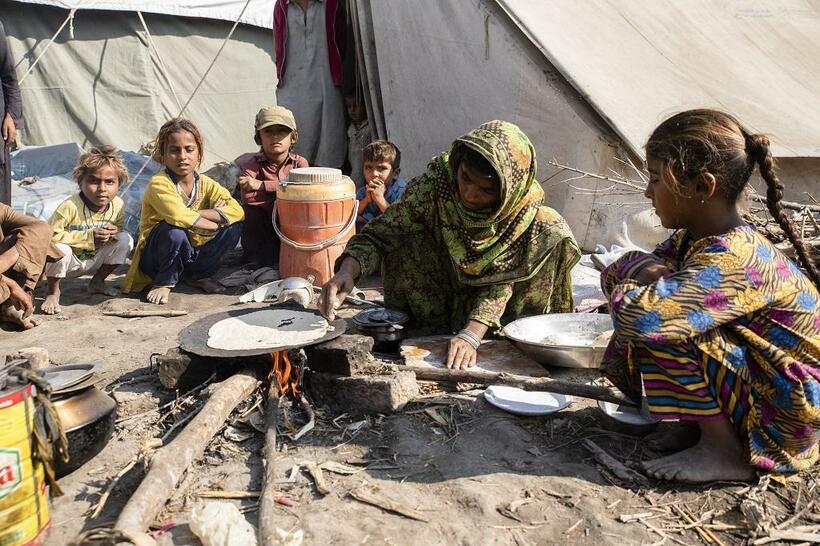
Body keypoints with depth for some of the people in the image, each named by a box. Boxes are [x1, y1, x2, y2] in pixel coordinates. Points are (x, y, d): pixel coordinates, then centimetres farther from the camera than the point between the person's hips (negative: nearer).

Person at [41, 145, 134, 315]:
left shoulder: (118, 205, -11)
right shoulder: (70, 206, -28)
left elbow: (119, 228, 6)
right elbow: (50, 234, -31)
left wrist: (114, 232, -21)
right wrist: (88, 237, -33)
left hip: (94, 261, 5)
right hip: (70, 262, -5)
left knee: (125, 240, -12)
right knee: (59, 249, -37)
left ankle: (97, 282, 11)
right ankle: (53, 291, -4)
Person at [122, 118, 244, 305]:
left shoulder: (205, 183, -2)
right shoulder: (159, 183, -19)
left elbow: (237, 210, -15)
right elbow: (178, 217, -38)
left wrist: (197, 215, -24)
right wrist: (212, 223, -22)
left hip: (189, 255, 5)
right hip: (154, 259, -5)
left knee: (234, 227, -11)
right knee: (174, 230, -37)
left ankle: (198, 275, 8)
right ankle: (163, 282, -7)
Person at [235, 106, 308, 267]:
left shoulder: (300, 163, -1)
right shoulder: (251, 164, -5)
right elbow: (249, 197, -23)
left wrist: (262, 186, -26)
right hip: (262, 229, -1)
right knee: (251, 210, -30)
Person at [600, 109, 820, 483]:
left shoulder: (733, 260, -28)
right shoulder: (692, 240, 0)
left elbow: (636, 314, -40)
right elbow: (616, 272, 4)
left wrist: (631, 276, -17)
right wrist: (647, 271, -19)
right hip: (759, 381, 9)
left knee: (655, 330, -24)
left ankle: (726, 452, -9)